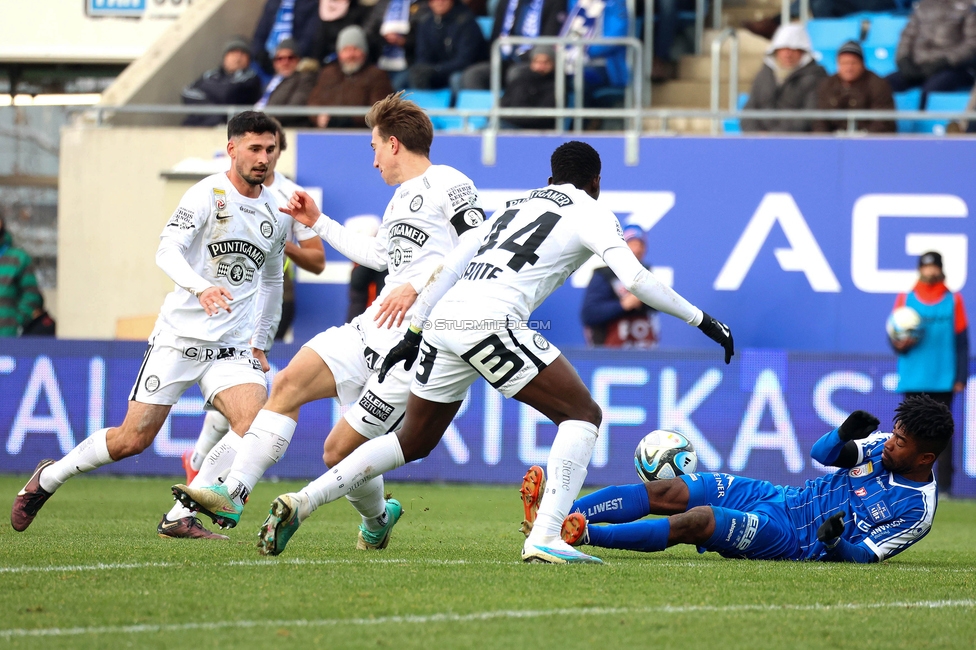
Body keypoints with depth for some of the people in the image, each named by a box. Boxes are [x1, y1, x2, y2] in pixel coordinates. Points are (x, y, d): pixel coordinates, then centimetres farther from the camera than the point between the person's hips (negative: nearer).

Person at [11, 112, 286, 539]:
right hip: (179, 338, -4)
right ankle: (48, 478, 24)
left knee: (256, 420, -22)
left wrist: (260, 341, 22)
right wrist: (200, 288, -40)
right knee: (133, 438, -2)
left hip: (233, 348, 4)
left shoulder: (276, 211, 9)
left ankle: (182, 516, -12)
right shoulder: (208, 195, -9)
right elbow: (167, 250, -23)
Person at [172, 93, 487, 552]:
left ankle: (377, 520, 24)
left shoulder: (447, 184, -6)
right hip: (370, 329, 9)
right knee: (289, 382, -12)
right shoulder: (401, 197, 23)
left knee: (340, 452, -7)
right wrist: (318, 223, 42)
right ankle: (232, 494, -17)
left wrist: (418, 284, -26)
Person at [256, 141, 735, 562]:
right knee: (582, 414, 2)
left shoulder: (517, 206, 29)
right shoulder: (592, 214, 10)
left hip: (443, 320, 7)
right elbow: (635, 278, -4)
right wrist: (701, 320, 3)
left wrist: (413, 331, 31)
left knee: (413, 442, 21)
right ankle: (545, 537, -12)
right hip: (489, 321, -7)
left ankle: (300, 503, 12)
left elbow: (448, 267, 26)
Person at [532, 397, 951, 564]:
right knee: (665, 492, -10)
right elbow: (822, 454, 11)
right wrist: (844, 435, -11)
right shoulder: (882, 446, 7)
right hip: (775, 497, 7)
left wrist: (835, 542, -34)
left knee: (696, 522, -29)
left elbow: (865, 555, -13)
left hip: (789, 538, -7)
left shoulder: (916, 511, -11)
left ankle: (581, 534, -36)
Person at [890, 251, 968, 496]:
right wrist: (900, 344, -15)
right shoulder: (905, 299, 9)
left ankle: (944, 485, -4)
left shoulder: (953, 301, 8)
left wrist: (960, 377, 0)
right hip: (913, 381, 1)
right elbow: (895, 338, 9)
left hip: (943, 381, -1)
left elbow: (961, 342, 7)